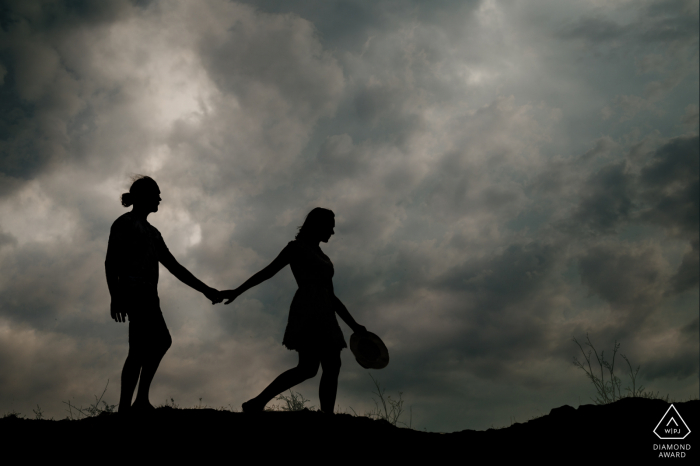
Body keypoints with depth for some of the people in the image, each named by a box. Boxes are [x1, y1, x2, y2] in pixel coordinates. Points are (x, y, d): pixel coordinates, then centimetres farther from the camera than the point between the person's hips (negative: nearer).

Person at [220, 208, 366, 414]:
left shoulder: (324, 259, 27)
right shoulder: (297, 247, 7)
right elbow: (268, 272, 0)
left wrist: (353, 324, 22)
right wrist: (237, 291, -9)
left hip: (324, 315, 8)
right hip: (307, 311, -8)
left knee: (332, 367, -6)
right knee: (307, 368, -20)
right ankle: (256, 403, -16)